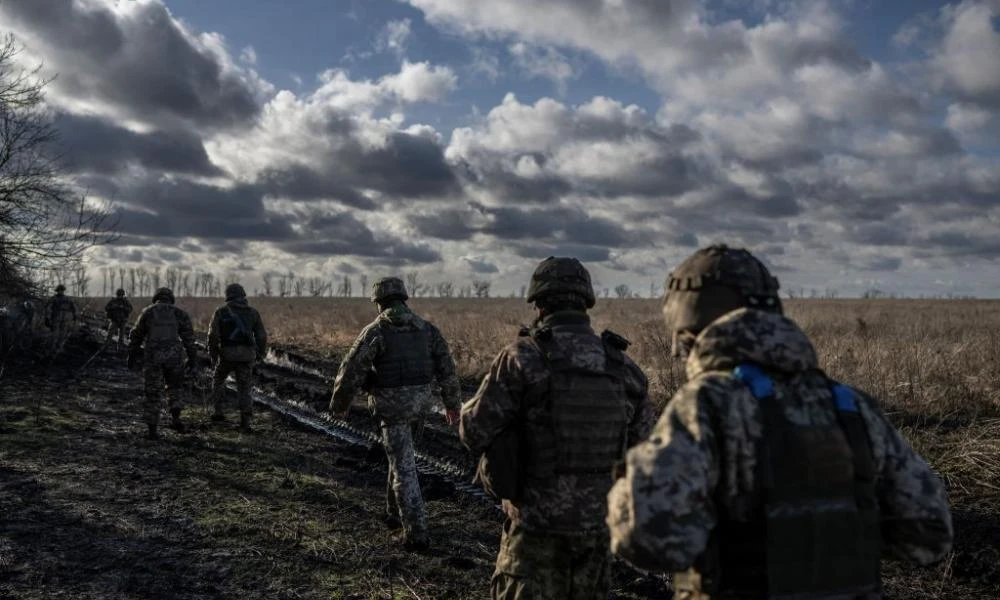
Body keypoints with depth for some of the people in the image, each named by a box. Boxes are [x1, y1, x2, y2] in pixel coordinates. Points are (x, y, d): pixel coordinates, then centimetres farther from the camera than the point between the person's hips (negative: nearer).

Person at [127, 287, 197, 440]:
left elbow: (136, 335, 11)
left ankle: (153, 429, 9)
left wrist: (132, 356, 19)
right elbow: (188, 337, 4)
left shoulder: (147, 312, 10)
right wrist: (192, 358, 7)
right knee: (176, 387, 20)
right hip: (174, 355, 0)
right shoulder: (178, 313, 9)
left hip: (152, 356, 0)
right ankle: (175, 418, 1)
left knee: (153, 393, 8)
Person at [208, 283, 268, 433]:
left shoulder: (221, 311, 2)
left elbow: (213, 334, -5)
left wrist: (213, 354, 7)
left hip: (228, 354, -1)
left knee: (218, 379, 26)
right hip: (246, 355, 1)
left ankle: (219, 412, 22)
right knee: (244, 388, 10)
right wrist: (261, 353, 20)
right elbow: (261, 335, 6)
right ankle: (245, 422, -1)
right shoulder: (253, 312, 8)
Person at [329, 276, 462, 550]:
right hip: (420, 402, 5)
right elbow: (446, 368, 4)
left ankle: (416, 533, -2)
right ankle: (395, 512, 36)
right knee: (401, 455, 25)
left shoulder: (376, 331, -10)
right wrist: (452, 404, 13)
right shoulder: (426, 329, 4)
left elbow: (351, 370, -9)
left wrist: (339, 402, 6)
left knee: (404, 467, -2)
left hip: (392, 405, -5)